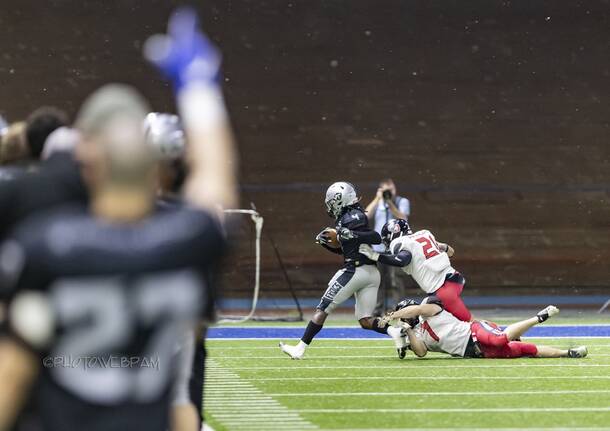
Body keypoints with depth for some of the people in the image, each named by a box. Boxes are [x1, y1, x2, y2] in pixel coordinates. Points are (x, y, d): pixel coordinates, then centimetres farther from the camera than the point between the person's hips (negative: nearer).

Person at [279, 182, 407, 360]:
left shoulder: (351, 218, -10)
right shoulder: (349, 217, 18)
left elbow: (376, 238, -20)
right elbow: (342, 249, 28)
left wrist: (351, 235, -28)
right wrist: (324, 242, 14)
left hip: (355, 270, -9)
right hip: (372, 272, 9)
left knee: (322, 309, 1)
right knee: (366, 321, 7)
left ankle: (300, 348, 6)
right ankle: (395, 331, -18)